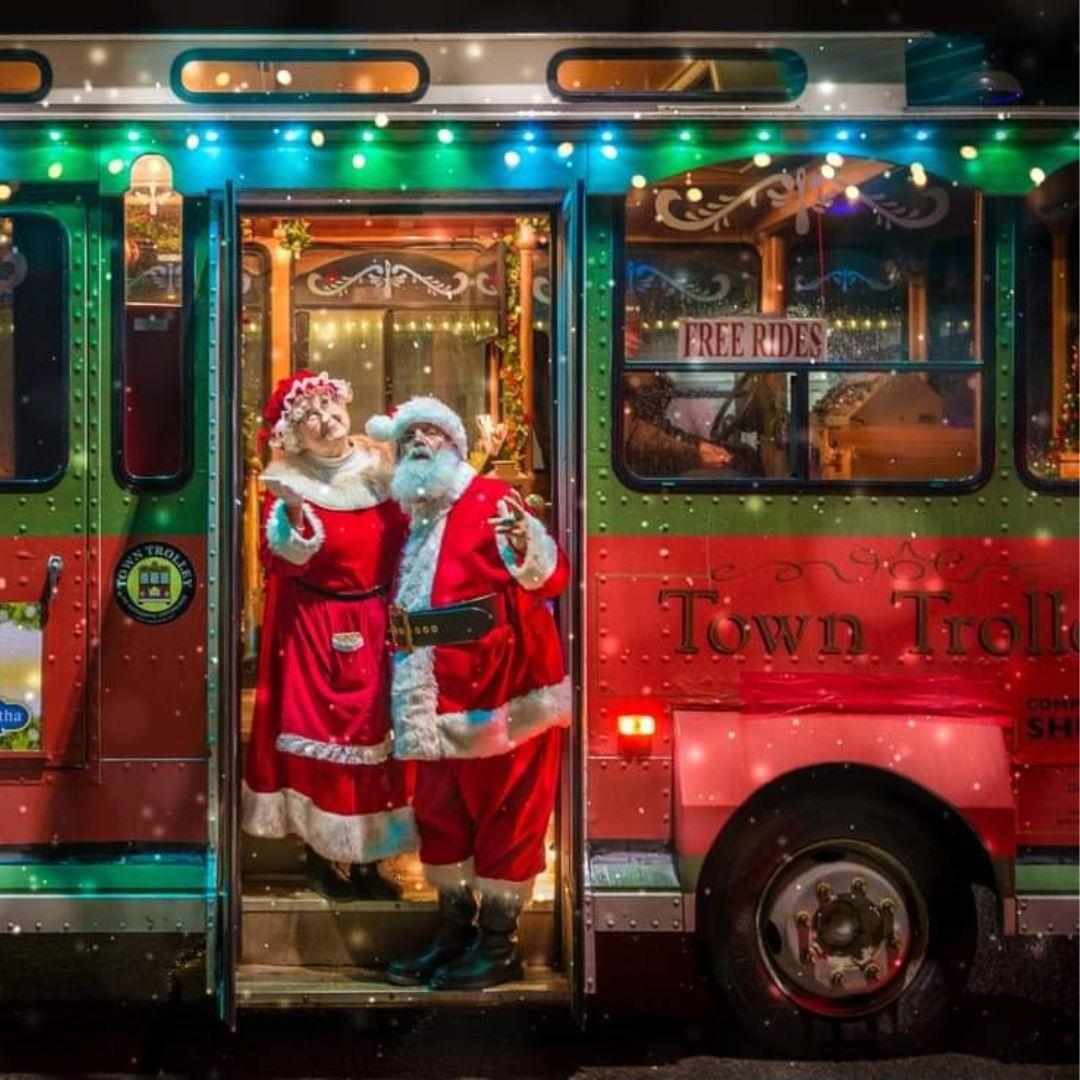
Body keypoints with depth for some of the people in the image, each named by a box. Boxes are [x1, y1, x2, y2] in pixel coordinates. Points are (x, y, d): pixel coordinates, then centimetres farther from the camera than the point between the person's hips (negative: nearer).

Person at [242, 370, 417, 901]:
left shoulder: (378, 470, 4)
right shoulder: (289, 482, -7)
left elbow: (404, 545, 9)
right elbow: (280, 561, -16)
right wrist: (294, 515, -30)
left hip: (376, 625, 4)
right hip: (314, 628, -4)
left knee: (373, 733, 8)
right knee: (319, 733, 0)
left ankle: (364, 855, 20)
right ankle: (323, 856, 12)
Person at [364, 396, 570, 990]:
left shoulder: (493, 500, -7)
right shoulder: (409, 518, 15)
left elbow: (551, 576, -19)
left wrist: (525, 546, -39)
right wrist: (397, 627, 10)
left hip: (502, 692, -8)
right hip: (439, 698, 8)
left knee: (504, 812, 0)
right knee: (439, 812, 14)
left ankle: (499, 944, 9)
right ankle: (456, 929, 28)